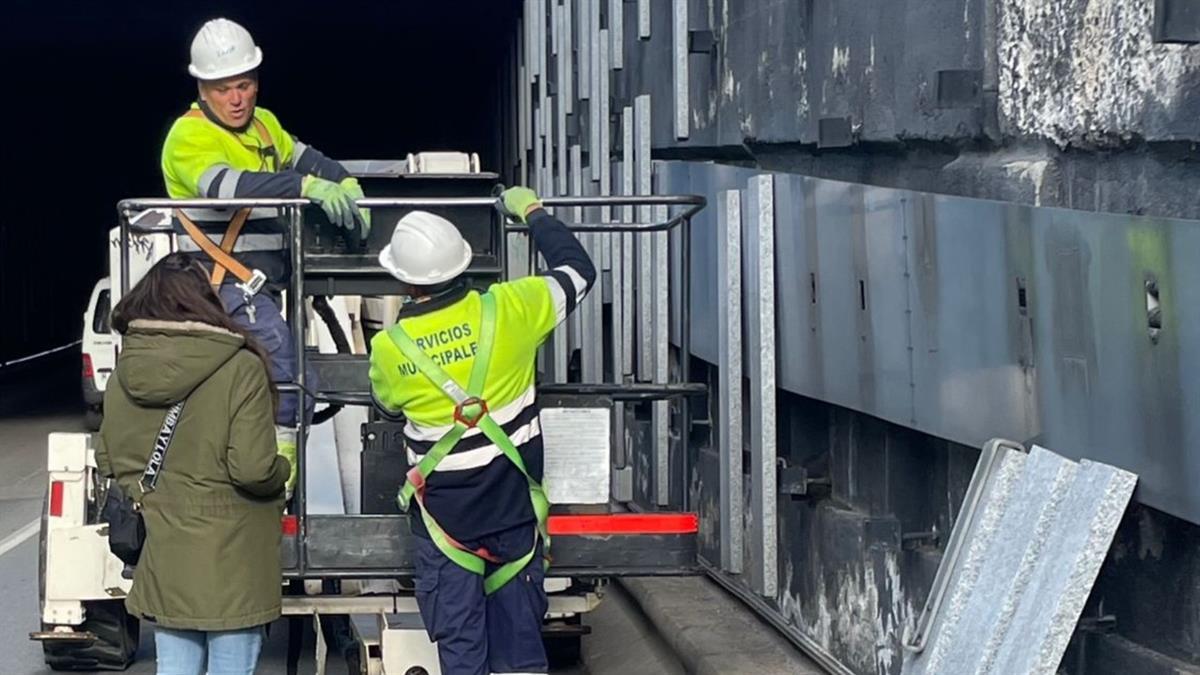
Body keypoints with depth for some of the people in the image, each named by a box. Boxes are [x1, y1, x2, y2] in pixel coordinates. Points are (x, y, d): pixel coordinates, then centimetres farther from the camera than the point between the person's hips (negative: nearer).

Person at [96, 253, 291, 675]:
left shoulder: (125, 375, -1)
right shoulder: (241, 370, -16)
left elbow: (108, 459, 8)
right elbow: (253, 468, -20)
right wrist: (283, 471, 1)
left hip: (163, 558, 5)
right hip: (230, 560, -5)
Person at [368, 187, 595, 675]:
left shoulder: (388, 348, -12)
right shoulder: (507, 310, -12)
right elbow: (578, 270, 5)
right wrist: (533, 212, 18)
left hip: (445, 512, -1)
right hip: (516, 506, 2)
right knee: (520, 631, 13)